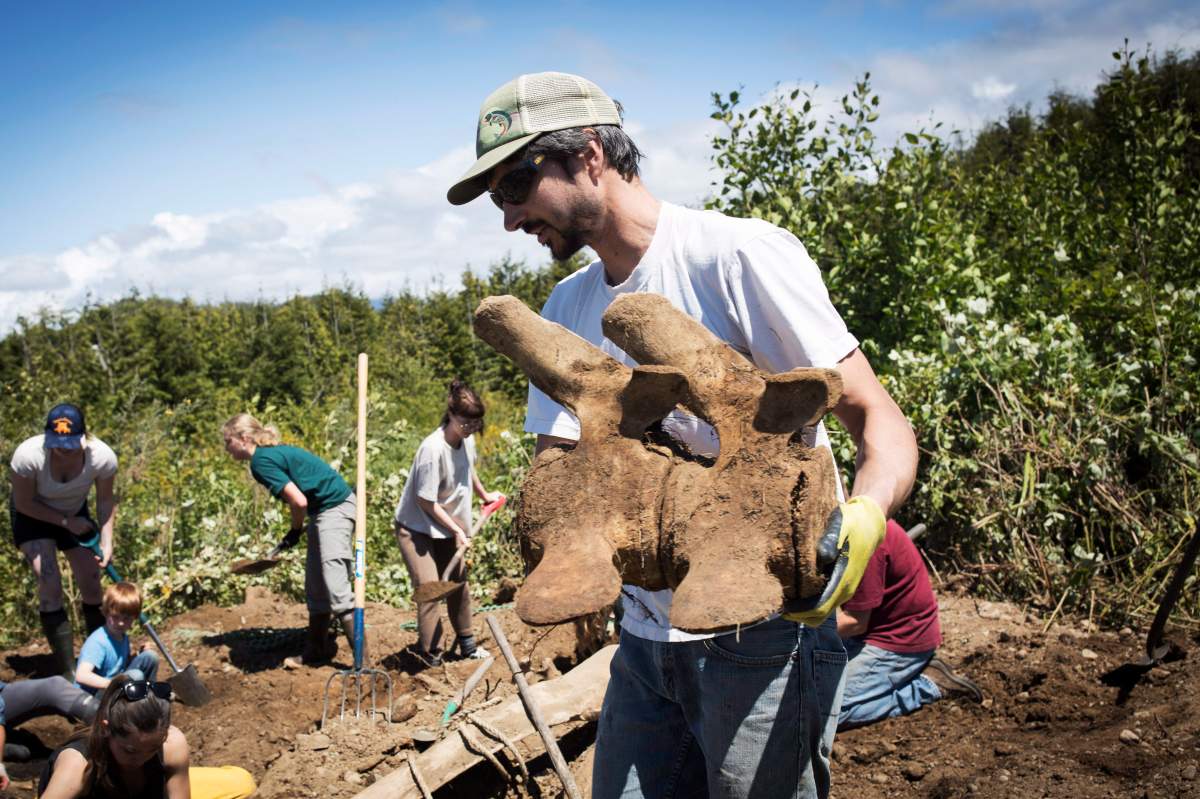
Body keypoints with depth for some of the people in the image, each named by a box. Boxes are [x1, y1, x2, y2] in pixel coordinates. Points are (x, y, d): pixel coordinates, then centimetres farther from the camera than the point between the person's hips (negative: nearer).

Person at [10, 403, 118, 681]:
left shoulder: (102, 457, -29)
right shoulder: (28, 455, -36)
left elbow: (105, 502, -12)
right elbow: (23, 504, -20)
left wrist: (106, 542, -21)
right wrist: (66, 521, -21)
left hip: (75, 513, 3)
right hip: (32, 516, -2)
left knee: (92, 586, -1)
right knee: (50, 586, -16)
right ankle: (68, 674, -10)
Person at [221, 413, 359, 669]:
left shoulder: (261, 461, -15)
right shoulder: (273, 452, 13)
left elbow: (299, 501, -21)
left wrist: (295, 532, -4)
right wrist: (298, 531, 8)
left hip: (334, 508, -11)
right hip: (325, 510, 11)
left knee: (335, 587, -13)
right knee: (315, 587, 17)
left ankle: (362, 659, -13)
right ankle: (317, 650, 30)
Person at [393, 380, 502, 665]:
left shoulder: (467, 440, -5)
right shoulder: (433, 449, -29)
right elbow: (426, 502, -23)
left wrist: (483, 495, 33)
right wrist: (456, 530, -16)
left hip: (448, 527, 8)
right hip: (417, 527, -8)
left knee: (459, 583, 16)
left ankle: (466, 644, 34)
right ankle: (430, 657, -8)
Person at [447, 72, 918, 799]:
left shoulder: (739, 256, -12)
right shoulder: (568, 309, 11)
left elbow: (882, 424, -14)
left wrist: (863, 519, -35)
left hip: (765, 631, -6)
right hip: (647, 639, 7)